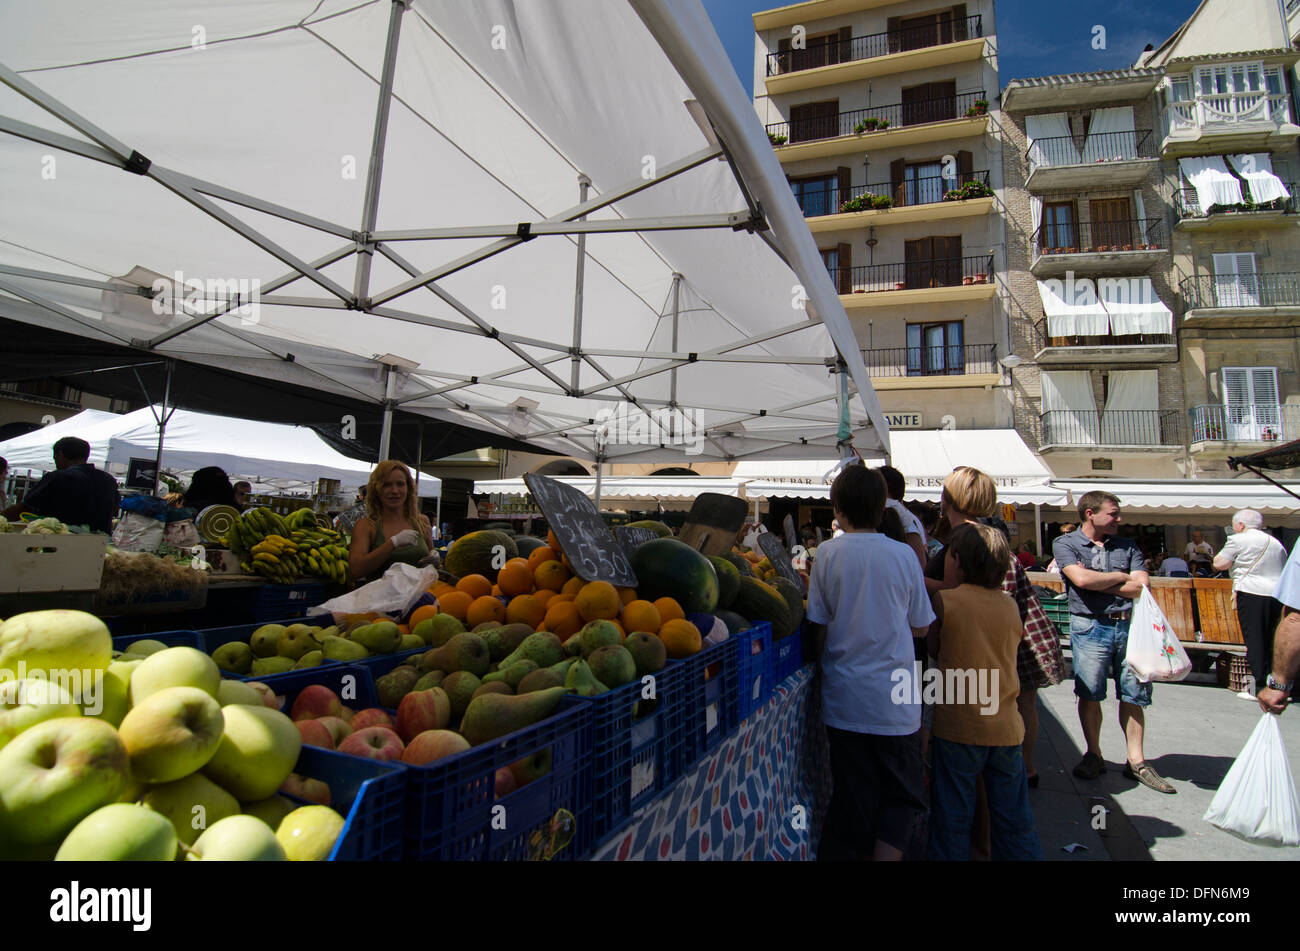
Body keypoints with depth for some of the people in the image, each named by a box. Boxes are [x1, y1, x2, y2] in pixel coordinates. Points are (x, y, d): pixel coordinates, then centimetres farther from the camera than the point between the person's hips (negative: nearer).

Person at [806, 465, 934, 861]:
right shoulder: (903, 554, -5)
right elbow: (920, 627, 4)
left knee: (852, 795, 13)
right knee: (902, 795, 16)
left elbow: (818, 627, -2)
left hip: (845, 698, 0)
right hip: (896, 700, 0)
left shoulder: (827, 553, -6)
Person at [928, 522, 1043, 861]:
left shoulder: (946, 601, -11)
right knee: (1014, 818, 16)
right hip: (1006, 728, 4)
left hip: (958, 728, -4)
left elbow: (930, 649, -2)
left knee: (952, 820, 9)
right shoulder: (1010, 606, 0)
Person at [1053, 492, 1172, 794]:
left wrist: (1097, 581, -7)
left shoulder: (1127, 546, 13)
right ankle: (1094, 755, 17)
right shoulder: (1065, 543, 2)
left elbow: (1141, 587, 0)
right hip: (1090, 626, -3)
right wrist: (1121, 577, -1)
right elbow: (1082, 579, -14)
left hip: (1129, 625, 3)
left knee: (1134, 695, 6)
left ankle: (1136, 761, 18)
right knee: (1089, 694, 2)